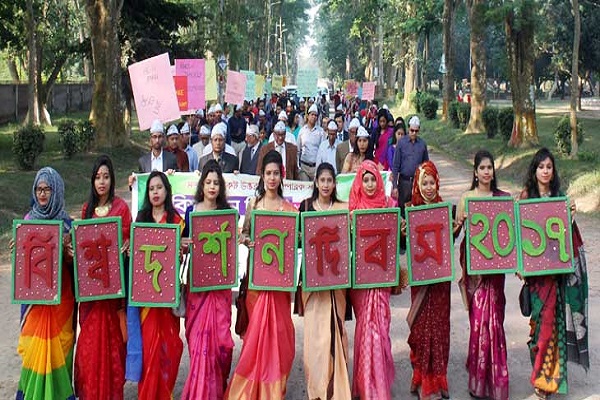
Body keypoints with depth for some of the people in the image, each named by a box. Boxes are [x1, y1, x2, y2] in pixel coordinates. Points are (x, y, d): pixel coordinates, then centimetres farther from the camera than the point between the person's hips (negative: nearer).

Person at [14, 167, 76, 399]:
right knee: (35, 345, 2)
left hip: (59, 294, -2)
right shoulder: (29, 219, 5)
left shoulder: (66, 222, -1)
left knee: (57, 344, 1)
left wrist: (66, 250, -21)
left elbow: (71, 262, -1)